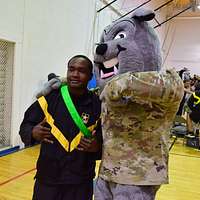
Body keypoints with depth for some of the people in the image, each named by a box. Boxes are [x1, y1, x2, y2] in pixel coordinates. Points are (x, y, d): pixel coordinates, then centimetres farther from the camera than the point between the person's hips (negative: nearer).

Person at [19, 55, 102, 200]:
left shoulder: (98, 105, -6)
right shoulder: (49, 98, -7)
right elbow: (25, 125, 3)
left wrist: (98, 147, -17)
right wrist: (33, 133, -17)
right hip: (47, 178, 1)